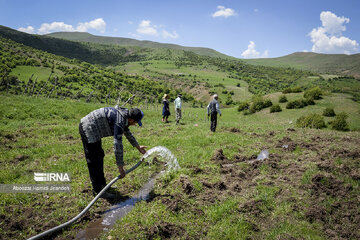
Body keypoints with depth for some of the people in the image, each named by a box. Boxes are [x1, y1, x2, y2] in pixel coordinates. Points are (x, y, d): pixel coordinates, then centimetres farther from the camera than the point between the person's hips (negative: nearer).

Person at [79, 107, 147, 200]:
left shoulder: (124, 115, 5)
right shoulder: (120, 121, -25)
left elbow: (127, 133, 21)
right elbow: (118, 145, -28)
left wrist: (138, 147, 29)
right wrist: (120, 167, -24)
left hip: (88, 127, 11)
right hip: (88, 129, -11)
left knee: (99, 157, 19)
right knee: (94, 161, -5)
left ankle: (102, 184, 32)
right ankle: (98, 190, 5)